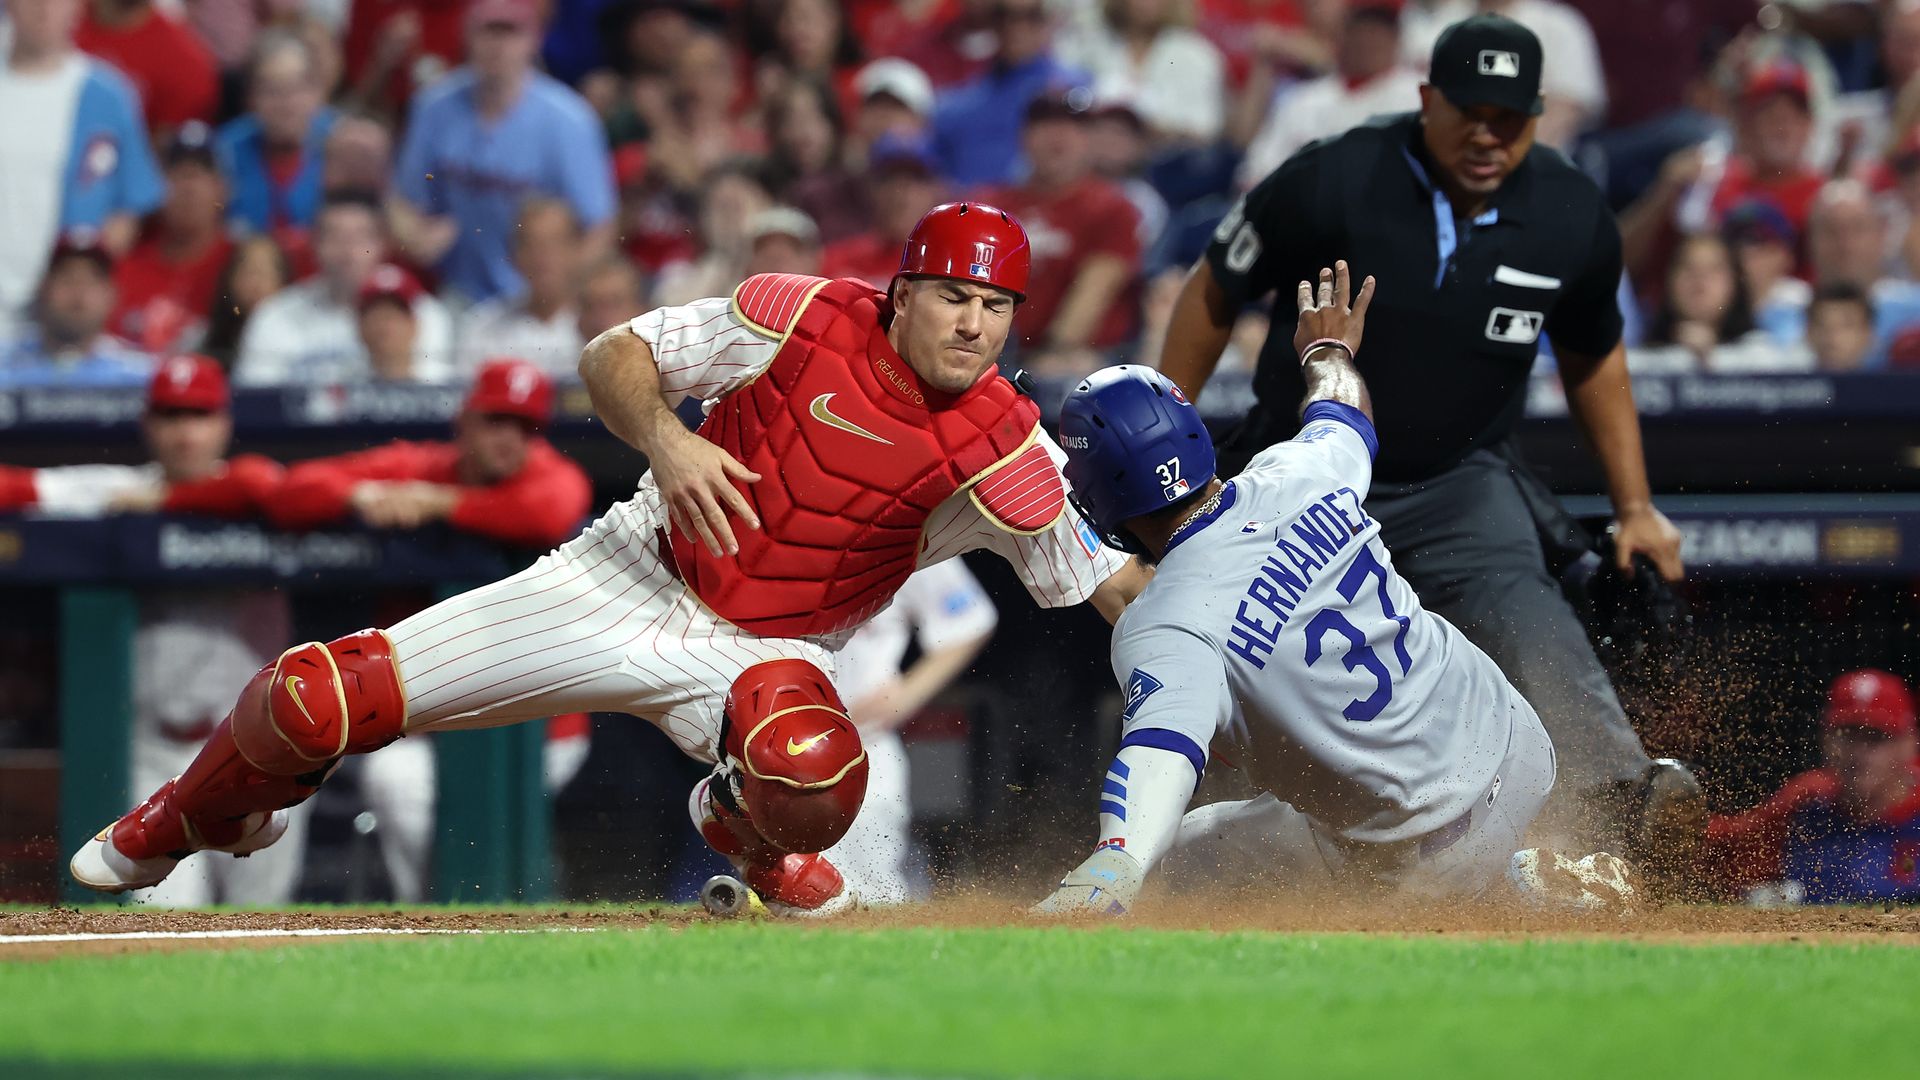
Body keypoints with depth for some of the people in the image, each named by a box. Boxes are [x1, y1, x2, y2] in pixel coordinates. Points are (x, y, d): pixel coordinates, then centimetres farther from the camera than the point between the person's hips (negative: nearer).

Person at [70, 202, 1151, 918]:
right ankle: (195, 820, 28)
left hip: (768, 652, 0)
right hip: (635, 582, 0)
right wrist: (665, 435, -26)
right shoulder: (808, 321, -15)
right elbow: (614, 353, -8)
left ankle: (744, 827, 3)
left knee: (812, 771, -39)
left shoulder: (1003, 449, -16)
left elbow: (1111, 583, -13)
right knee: (313, 699, -9)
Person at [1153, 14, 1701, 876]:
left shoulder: (1570, 221, -6)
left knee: (1516, 607, -29)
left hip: (1459, 483, 0)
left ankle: (1617, 798, -49)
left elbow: (1591, 355, 13)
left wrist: (1634, 506, 11)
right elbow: (1213, 294, -3)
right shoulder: (1331, 183, -17)